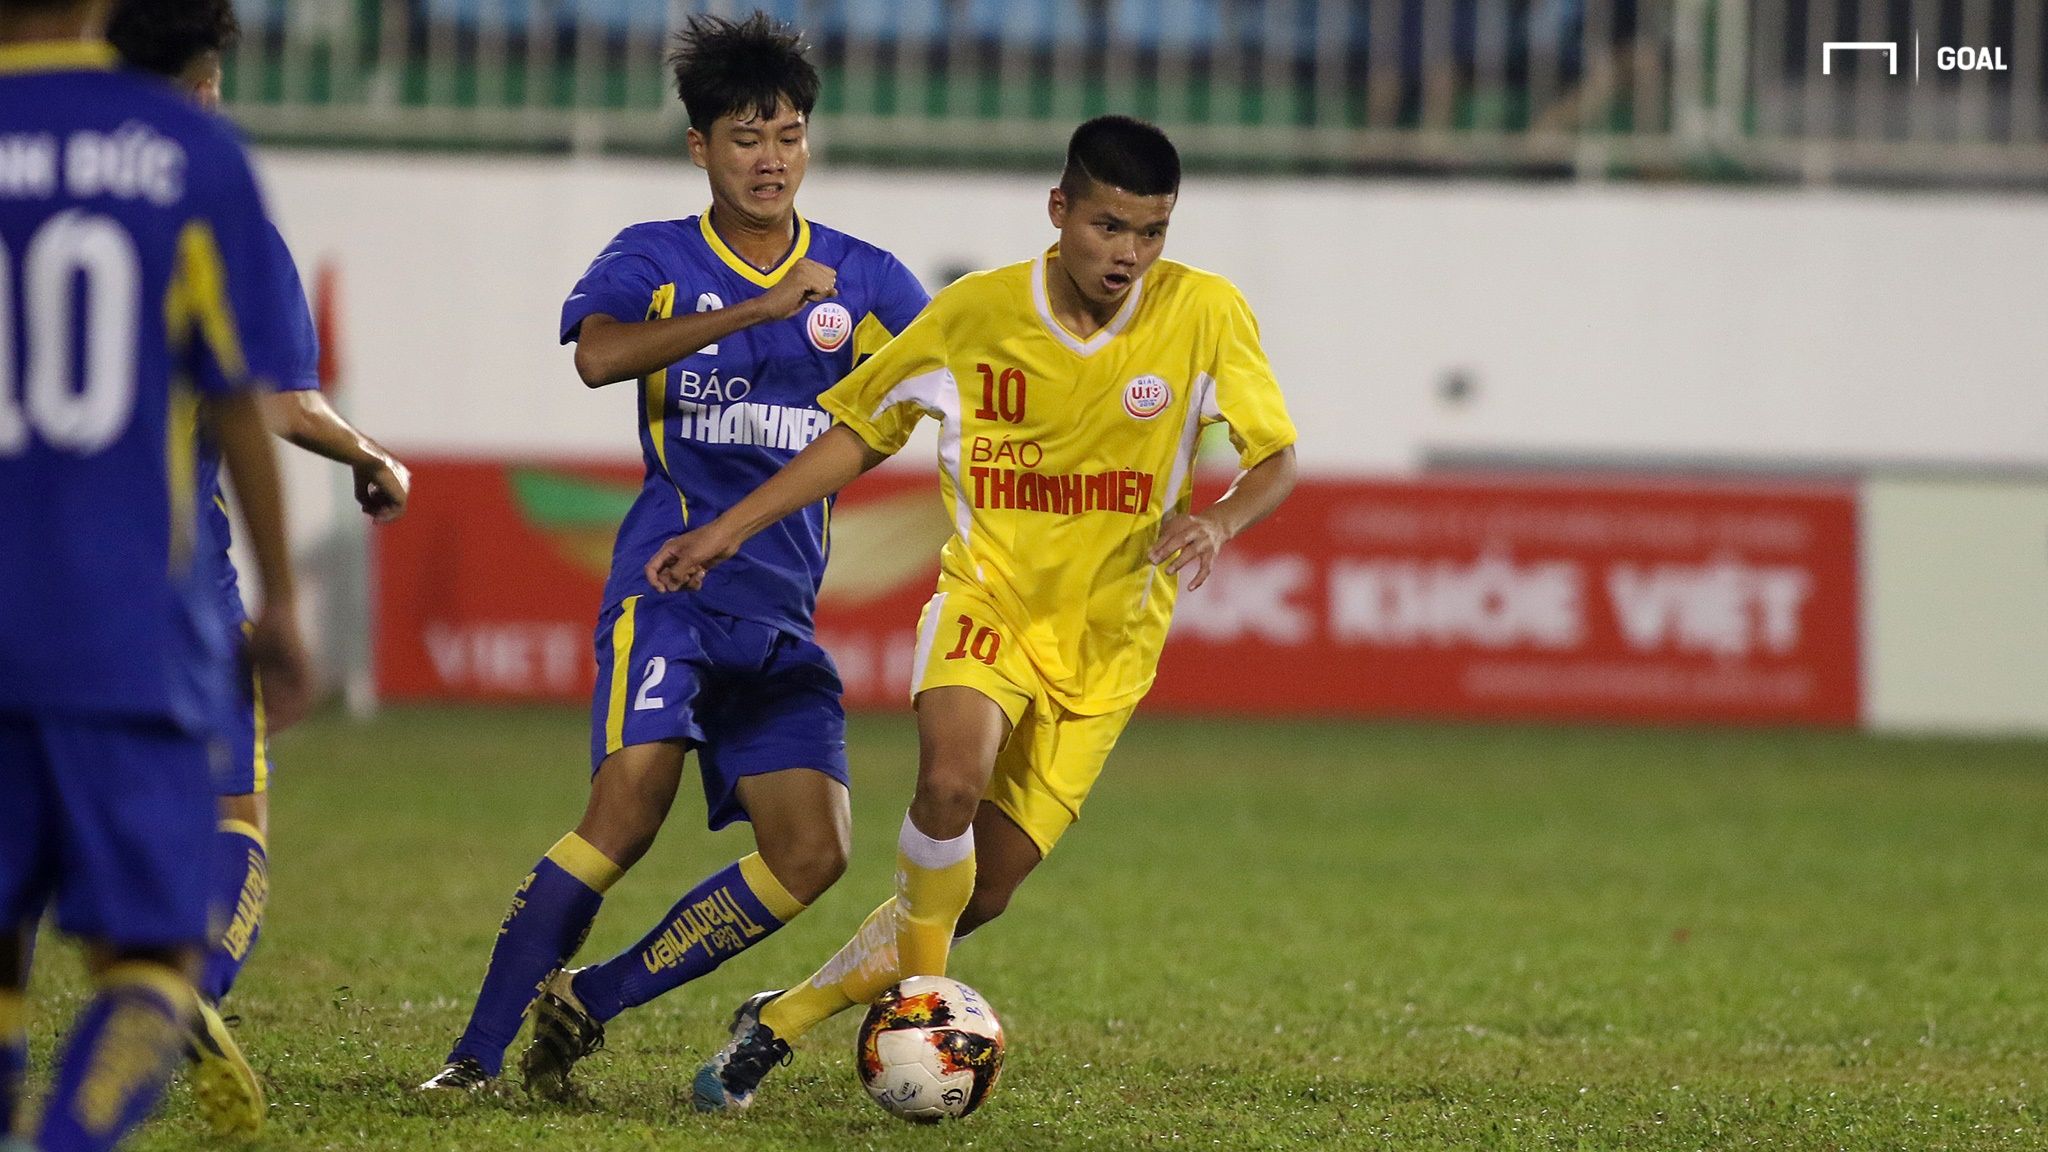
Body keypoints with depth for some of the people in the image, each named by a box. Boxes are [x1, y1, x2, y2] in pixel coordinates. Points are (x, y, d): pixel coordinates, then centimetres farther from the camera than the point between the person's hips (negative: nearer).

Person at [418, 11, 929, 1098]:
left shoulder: (862, 279, 12)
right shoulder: (654, 260, 2)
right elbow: (597, 353, -19)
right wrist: (761, 309, -26)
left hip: (782, 611, 4)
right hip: (671, 582, -4)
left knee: (811, 855, -8)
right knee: (630, 800, -24)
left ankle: (588, 1001, 5)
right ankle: (478, 1055, -18)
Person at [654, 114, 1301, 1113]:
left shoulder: (1205, 314, -10)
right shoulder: (975, 313, -8)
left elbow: (1278, 458, -4)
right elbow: (861, 428, 5)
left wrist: (1218, 519, -27)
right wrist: (730, 529, -1)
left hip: (1106, 637, 1)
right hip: (989, 595, -1)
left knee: (980, 893, -1)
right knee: (952, 778, -33)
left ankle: (781, 1021, 19)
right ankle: (918, 1001, -9)